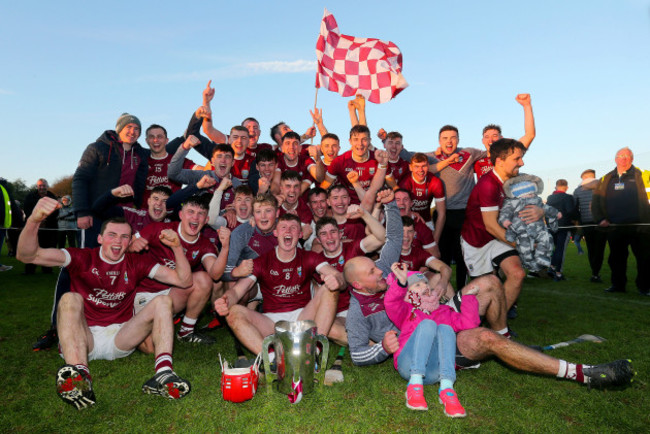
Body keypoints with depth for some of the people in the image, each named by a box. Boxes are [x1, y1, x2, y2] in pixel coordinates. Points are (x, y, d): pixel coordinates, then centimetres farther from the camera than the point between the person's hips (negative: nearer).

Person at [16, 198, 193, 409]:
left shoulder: (137, 263, 4)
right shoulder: (83, 258, 0)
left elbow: (184, 281, -4)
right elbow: (27, 255, -14)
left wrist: (177, 247, -19)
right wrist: (34, 221, -33)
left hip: (121, 340, 2)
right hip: (83, 338, -1)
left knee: (164, 301, -16)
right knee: (70, 299, -26)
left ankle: (164, 372, -40)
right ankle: (79, 376, -49)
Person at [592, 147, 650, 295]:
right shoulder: (606, 179, 13)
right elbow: (595, 201, 14)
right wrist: (600, 219, 3)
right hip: (615, 227, 3)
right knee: (616, 258, 11)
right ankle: (618, 284, 23)